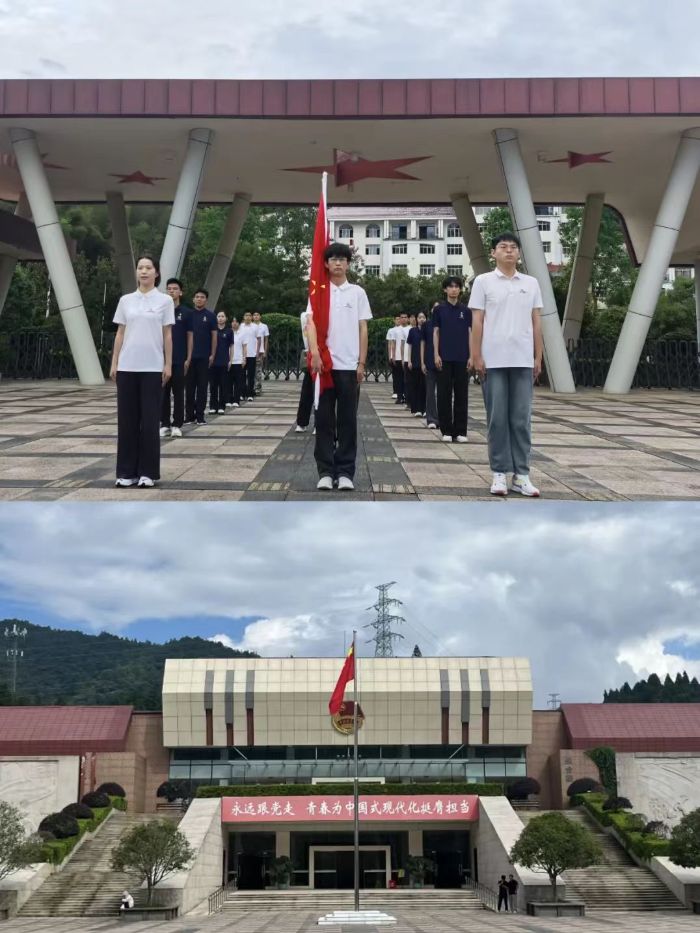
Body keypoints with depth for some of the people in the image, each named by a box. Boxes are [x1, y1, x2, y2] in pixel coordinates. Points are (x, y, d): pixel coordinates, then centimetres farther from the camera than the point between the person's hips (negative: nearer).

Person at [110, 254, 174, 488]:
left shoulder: (165, 300, 1)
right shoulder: (125, 300, 8)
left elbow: (167, 335, 1)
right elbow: (120, 334, 9)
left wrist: (168, 365, -4)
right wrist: (114, 363, 4)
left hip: (153, 367, -2)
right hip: (127, 366, 2)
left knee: (150, 419, 0)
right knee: (127, 418, 3)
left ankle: (148, 472, 6)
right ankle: (127, 471, 9)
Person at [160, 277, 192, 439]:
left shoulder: (186, 312, 2)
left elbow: (190, 336, 2)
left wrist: (188, 358, -4)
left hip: (180, 359, -2)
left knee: (178, 393, 1)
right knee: (163, 393, 4)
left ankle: (177, 425, 6)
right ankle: (165, 424, 9)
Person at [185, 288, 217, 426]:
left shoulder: (210, 315, 3)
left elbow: (214, 336, 3)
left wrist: (212, 354, -4)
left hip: (204, 356, -1)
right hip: (190, 355, 1)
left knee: (202, 386, 1)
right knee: (190, 386, 3)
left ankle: (200, 415, 6)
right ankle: (189, 415, 8)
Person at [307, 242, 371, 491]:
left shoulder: (358, 293, 8)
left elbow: (362, 329, 8)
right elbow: (311, 323, -5)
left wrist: (362, 363, 1)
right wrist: (315, 353, -20)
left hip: (349, 365, 1)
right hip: (325, 364, -1)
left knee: (348, 420, 2)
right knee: (324, 419, 1)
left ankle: (345, 472, 6)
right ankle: (325, 471, 5)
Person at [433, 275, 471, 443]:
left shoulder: (466, 311, 8)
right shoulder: (439, 309, 5)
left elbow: (470, 333, 7)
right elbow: (436, 333, 3)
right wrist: (436, 355, -6)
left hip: (462, 358, 1)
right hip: (445, 358, -1)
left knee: (461, 394, 2)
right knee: (444, 394, -1)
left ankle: (460, 431, 7)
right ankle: (446, 430, 5)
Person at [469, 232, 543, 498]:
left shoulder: (531, 283, 11)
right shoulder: (483, 282, 3)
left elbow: (536, 323, 11)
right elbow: (477, 322, 0)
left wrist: (538, 357, 6)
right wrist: (476, 356, -6)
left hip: (523, 360, 2)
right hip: (494, 361, -2)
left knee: (522, 419, 3)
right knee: (497, 419, 1)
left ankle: (521, 475, 6)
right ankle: (500, 473, 6)